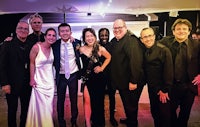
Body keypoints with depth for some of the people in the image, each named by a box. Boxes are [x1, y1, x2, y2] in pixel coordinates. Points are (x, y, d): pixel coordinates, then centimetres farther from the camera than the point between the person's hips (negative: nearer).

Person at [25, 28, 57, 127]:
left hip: (50, 81, 5)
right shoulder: (36, 47, -15)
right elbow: (32, 64, -11)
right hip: (39, 81, -5)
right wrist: (32, 79, -11)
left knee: (48, 106, 13)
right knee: (40, 106, 2)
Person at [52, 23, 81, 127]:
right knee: (60, 100, 8)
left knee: (74, 99, 12)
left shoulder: (76, 42, -5)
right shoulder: (55, 45, -6)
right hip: (61, 76, 0)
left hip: (73, 75, 0)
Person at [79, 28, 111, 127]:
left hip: (98, 78, 0)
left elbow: (108, 57, 8)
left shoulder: (100, 49, -8)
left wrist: (102, 67, 2)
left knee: (98, 101, 11)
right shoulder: (81, 49, -7)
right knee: (87, 101, 1)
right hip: (86, 78, 0)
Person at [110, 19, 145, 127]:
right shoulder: (114, 41, 10)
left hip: (130, 83, -9)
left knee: (131, 106, 6)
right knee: (126, 104, 24)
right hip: (121, 81, 9)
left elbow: (136, 61, -27)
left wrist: (133, 81, -28)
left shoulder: (131, 40, -19)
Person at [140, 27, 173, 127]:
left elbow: (168, 71, -17)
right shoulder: (144, 51, 3)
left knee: (165, 114, 5)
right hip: (151, 88, 6)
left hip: (163, 90, -6)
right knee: (154, 112, 18)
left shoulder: (164, 50, -16)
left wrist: (165, 90, -16)